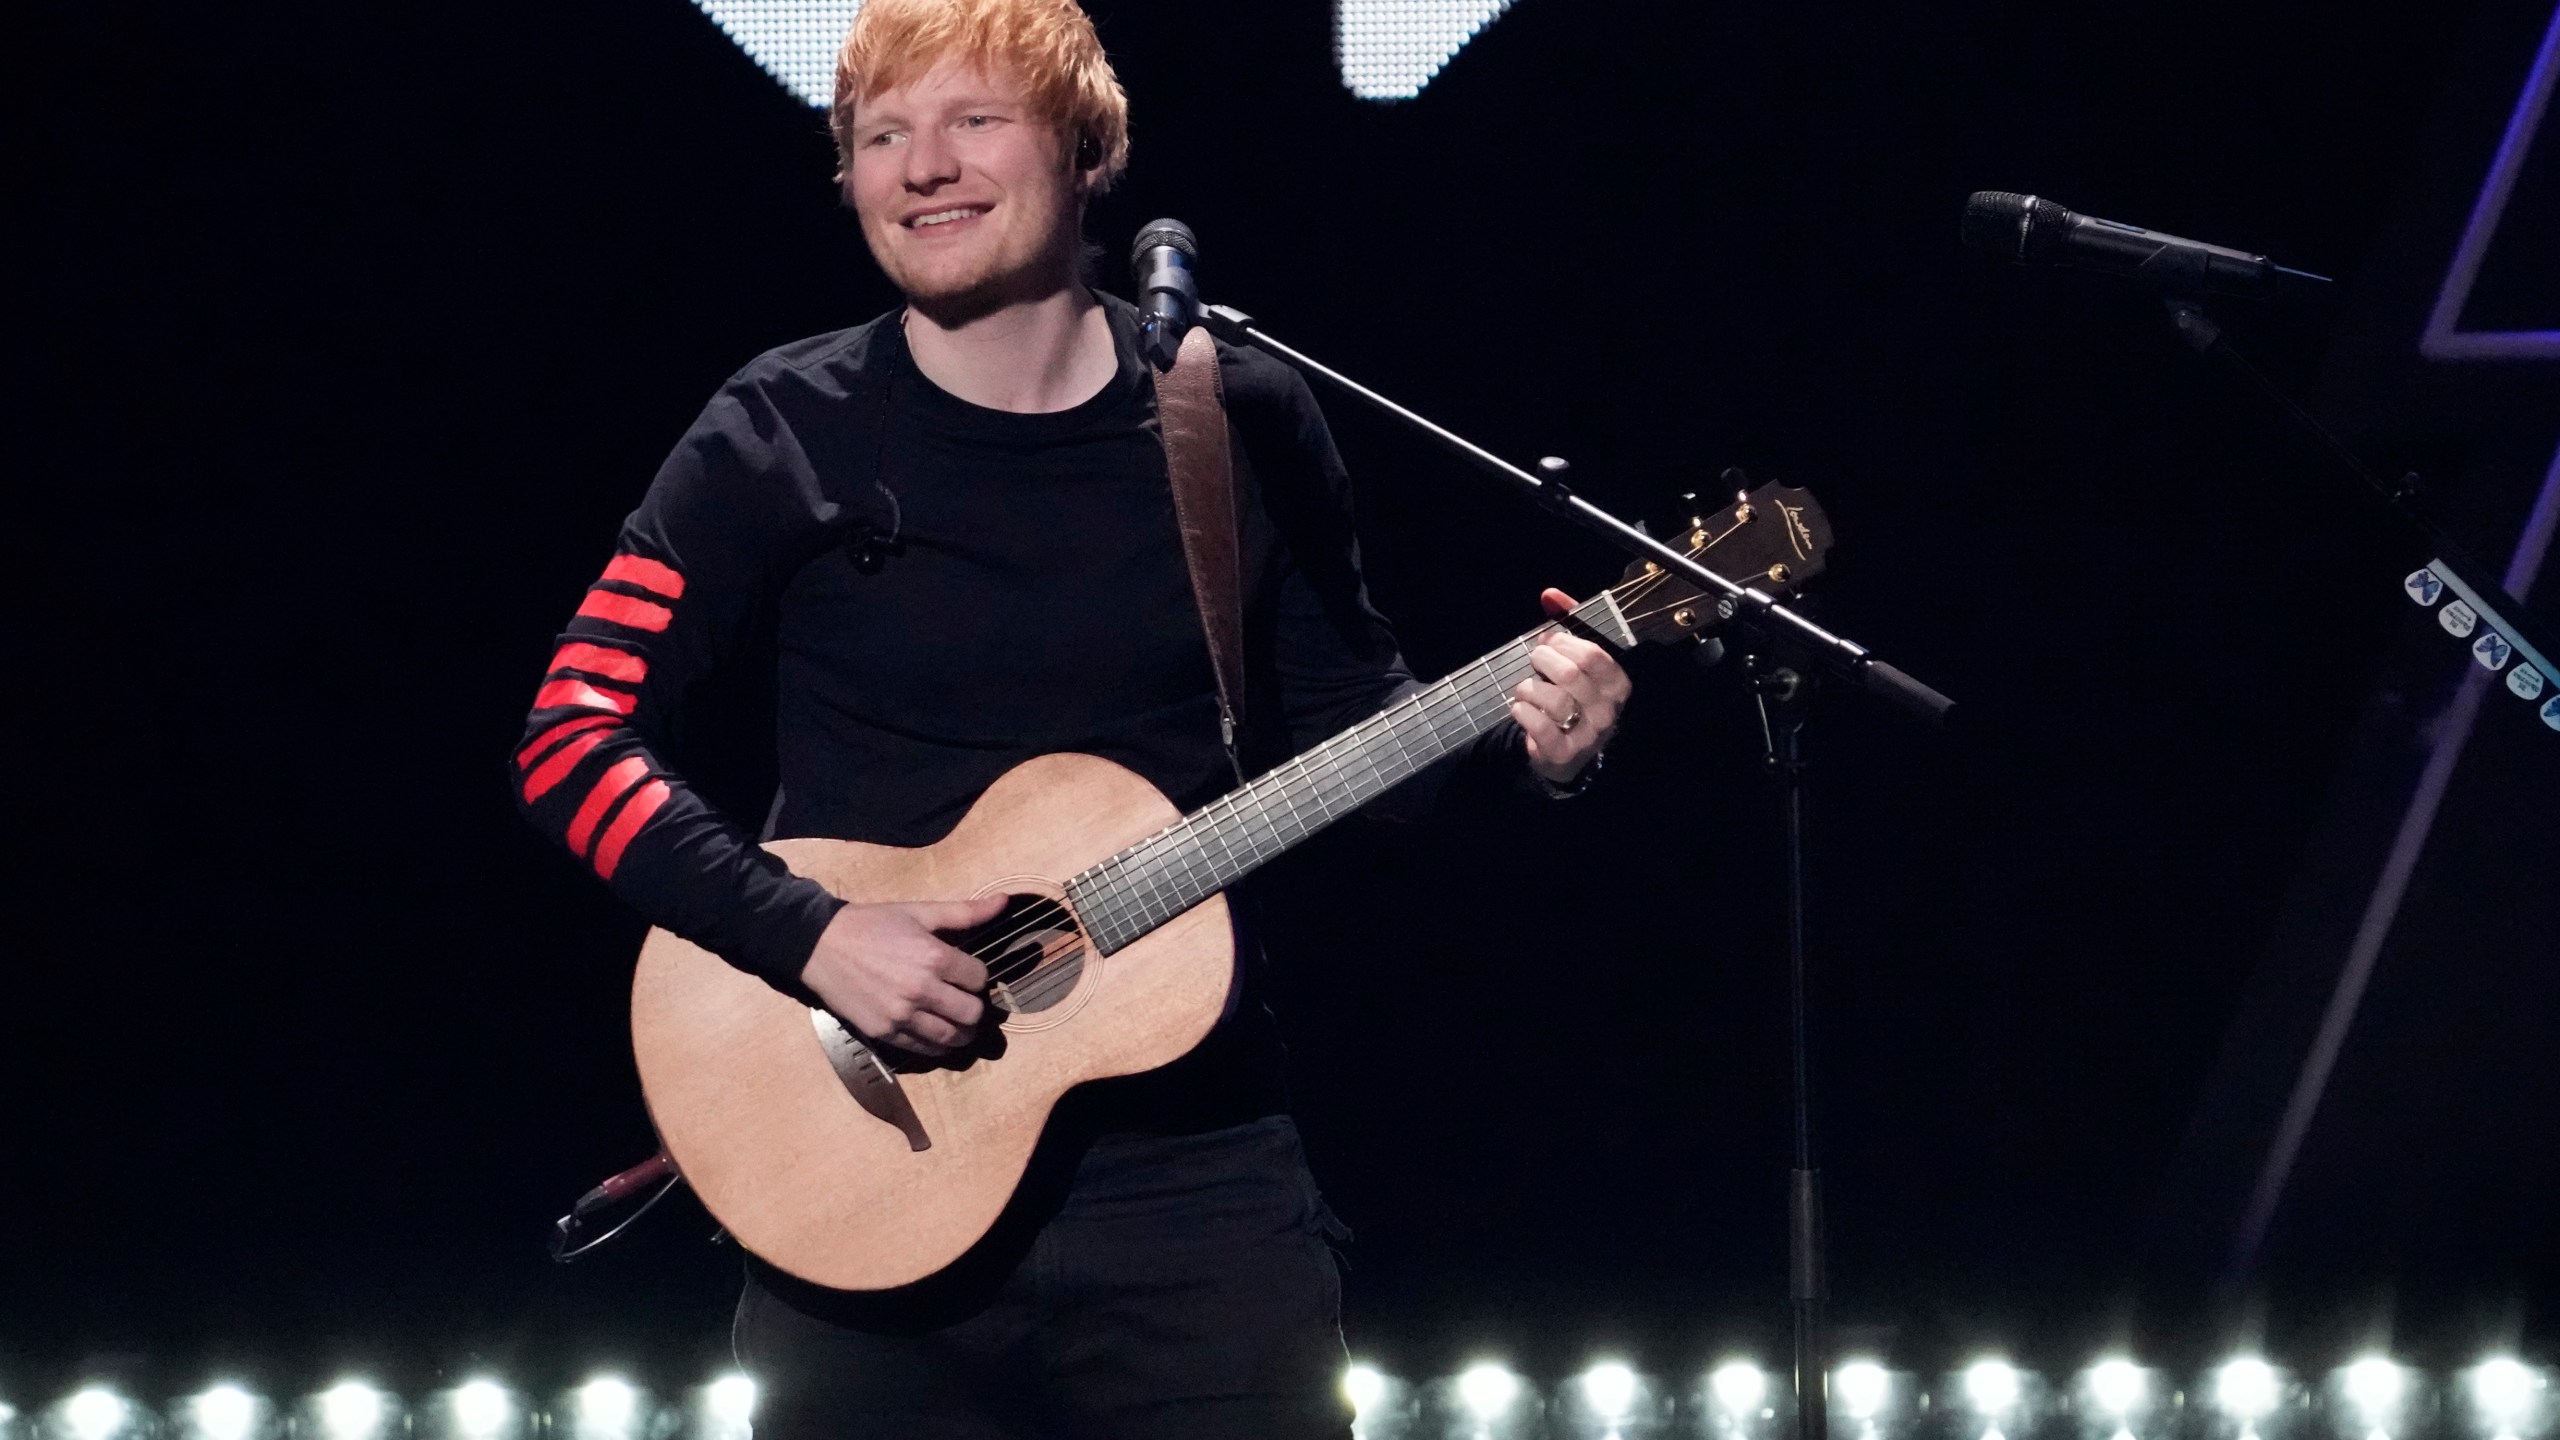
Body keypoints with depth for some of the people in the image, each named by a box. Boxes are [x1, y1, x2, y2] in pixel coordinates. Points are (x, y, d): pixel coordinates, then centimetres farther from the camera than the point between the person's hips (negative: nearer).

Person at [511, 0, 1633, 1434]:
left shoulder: (1243, 419, 2)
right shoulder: (786, 440, -4)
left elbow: (1340, 713, 14)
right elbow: (578, 743, -6)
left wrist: (1520, 742, -6)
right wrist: (811, 934, -18)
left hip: (1195, 1166, 1)